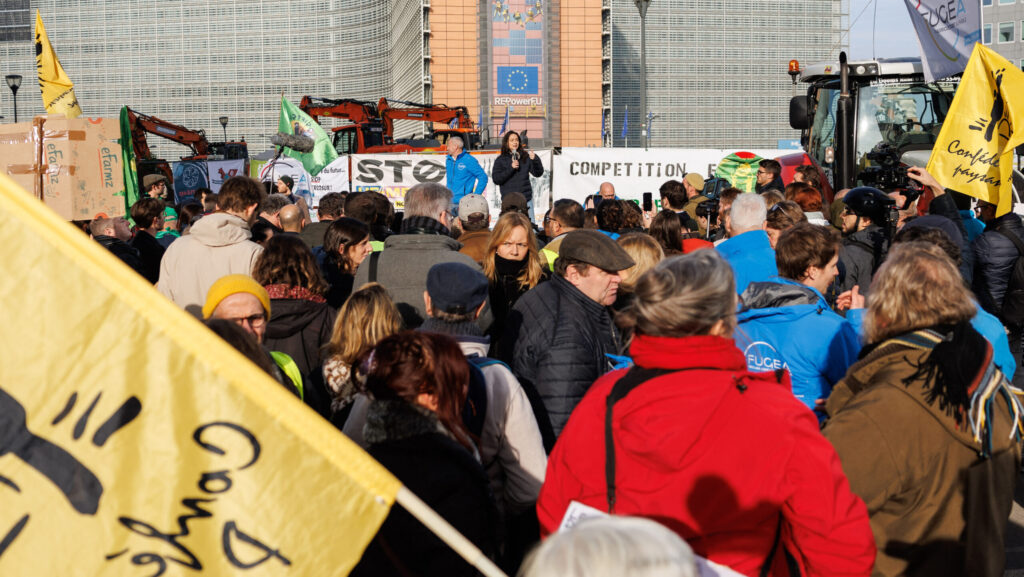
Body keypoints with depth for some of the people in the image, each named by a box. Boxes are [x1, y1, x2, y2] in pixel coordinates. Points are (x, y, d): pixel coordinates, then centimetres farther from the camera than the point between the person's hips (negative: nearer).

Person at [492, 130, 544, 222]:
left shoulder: (525, 157, 7)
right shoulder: (501, 160, 3)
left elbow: (538, 174, 5)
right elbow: (496, 179, -5)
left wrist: (535, 159, -13)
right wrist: (511, 168, -14)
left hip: (526, 199, 2)